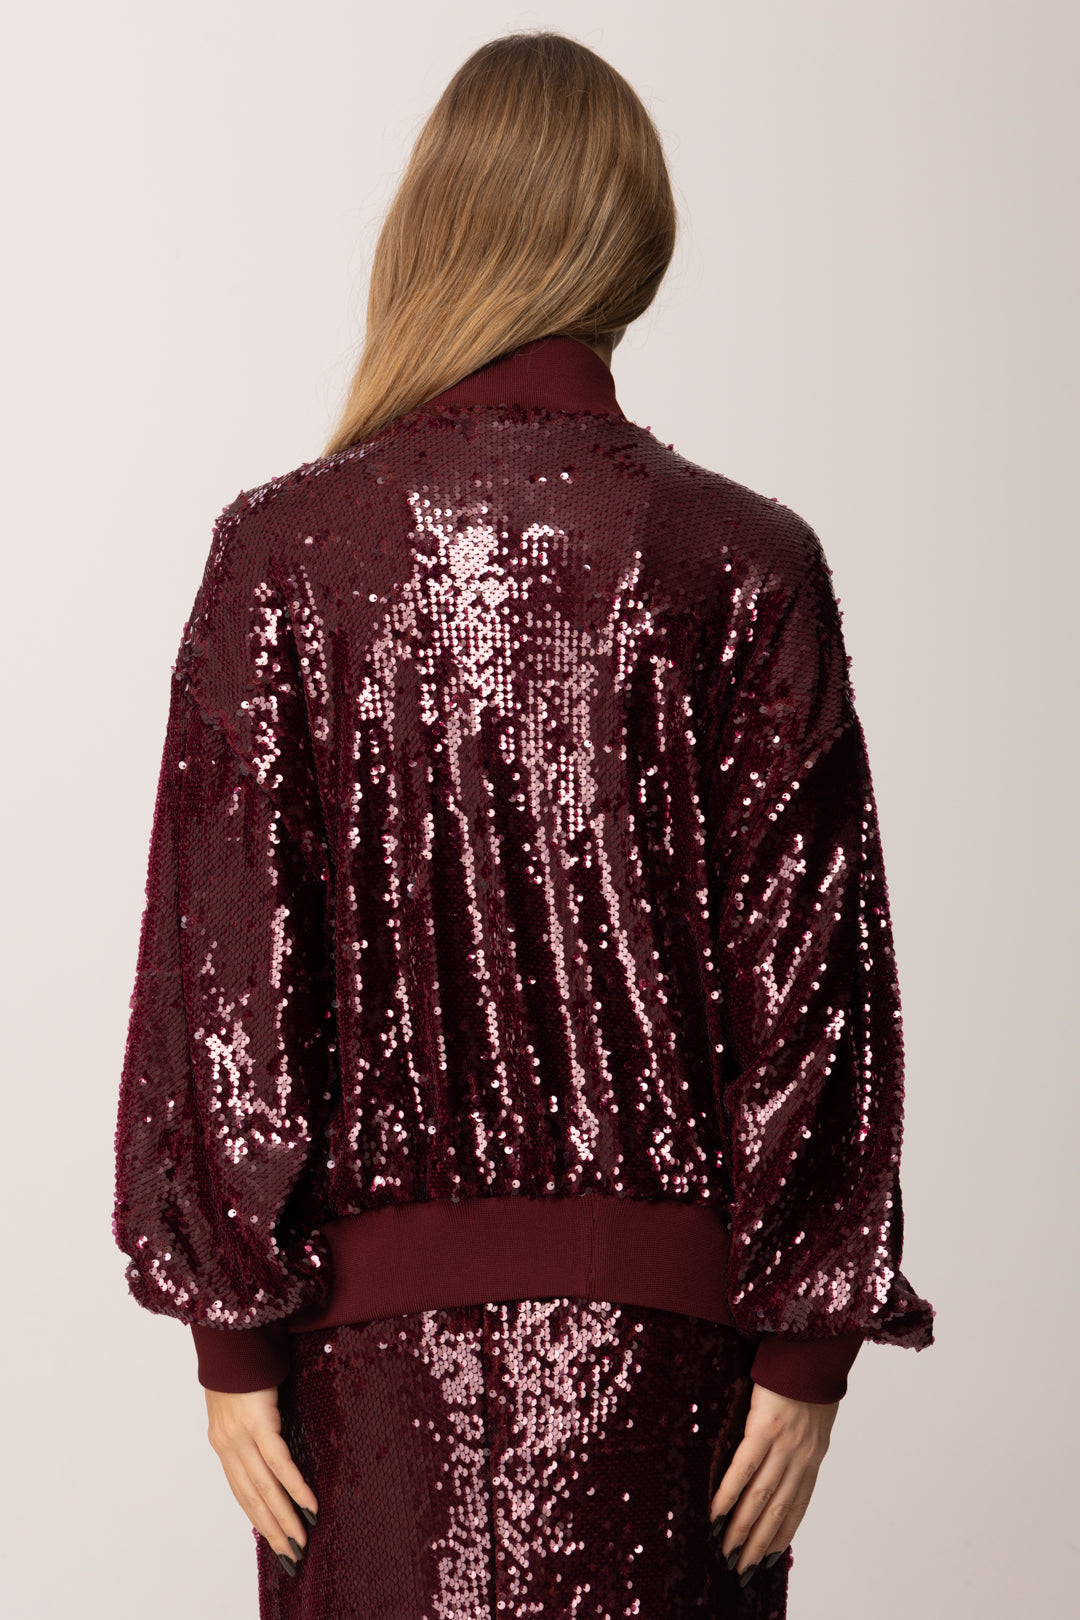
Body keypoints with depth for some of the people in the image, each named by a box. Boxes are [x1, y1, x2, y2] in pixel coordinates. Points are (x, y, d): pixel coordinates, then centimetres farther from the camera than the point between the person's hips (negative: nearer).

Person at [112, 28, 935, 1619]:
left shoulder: (282, 552, -7)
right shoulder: (749, 568, -7)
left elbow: (221, 969, -6)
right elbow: (812, 971, -6)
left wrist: (233, 1331, 1)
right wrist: (808, 1345, 1)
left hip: (379, 1324, 0)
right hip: (662, 1333, 0)